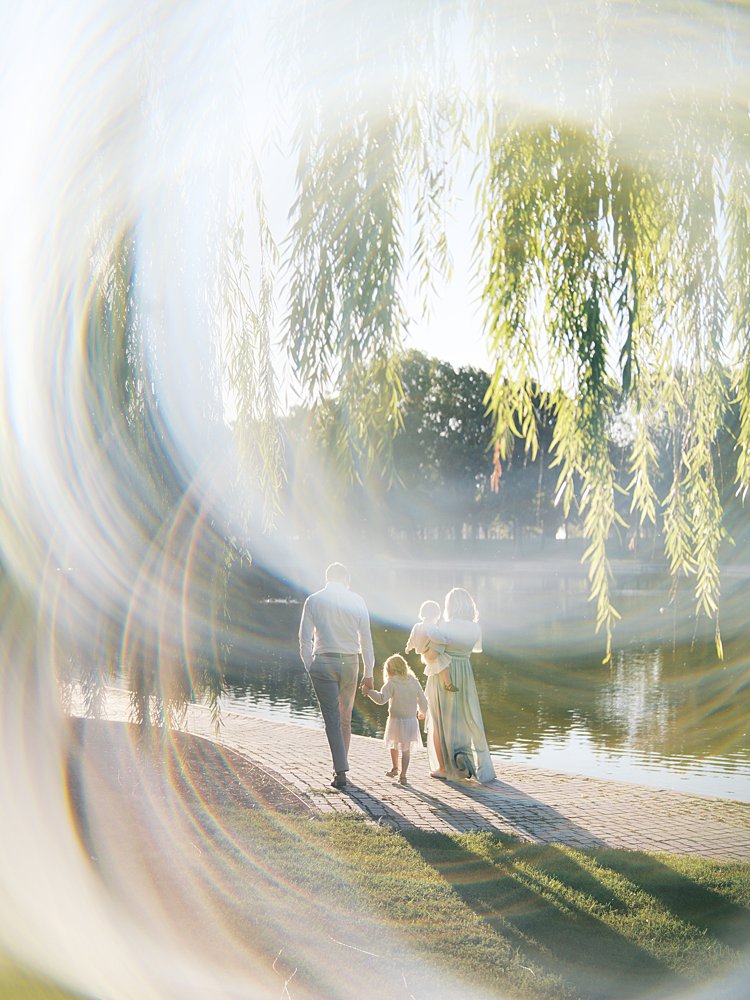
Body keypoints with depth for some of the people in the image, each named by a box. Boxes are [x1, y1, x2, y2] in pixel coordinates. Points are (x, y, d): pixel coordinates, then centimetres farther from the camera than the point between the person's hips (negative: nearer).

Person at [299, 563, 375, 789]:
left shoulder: (313, 600, 1)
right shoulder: (356, 600, 3)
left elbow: (305, 639, -1)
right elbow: (366, 639, 4)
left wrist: (310, 668, 7)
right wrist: (368, 673, 9)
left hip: (323, 662, -2)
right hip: (350, 662, 2)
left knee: (332, 719, -1)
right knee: (345, 718, 15)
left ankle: (341, 772, -8)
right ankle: (340, 767, 22)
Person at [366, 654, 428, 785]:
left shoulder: (391, 683, -11)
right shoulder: (414, 682, 2)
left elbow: (381, 699, -22)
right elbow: (423, 700, 7)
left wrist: (369, 692, -15)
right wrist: (423, 712, 25)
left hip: (395, 719, -3)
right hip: (411, 720, 3)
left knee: (393, 744, 24)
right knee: (406, 749, 9)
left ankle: (394, 767, 29)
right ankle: (403, 775, 6)